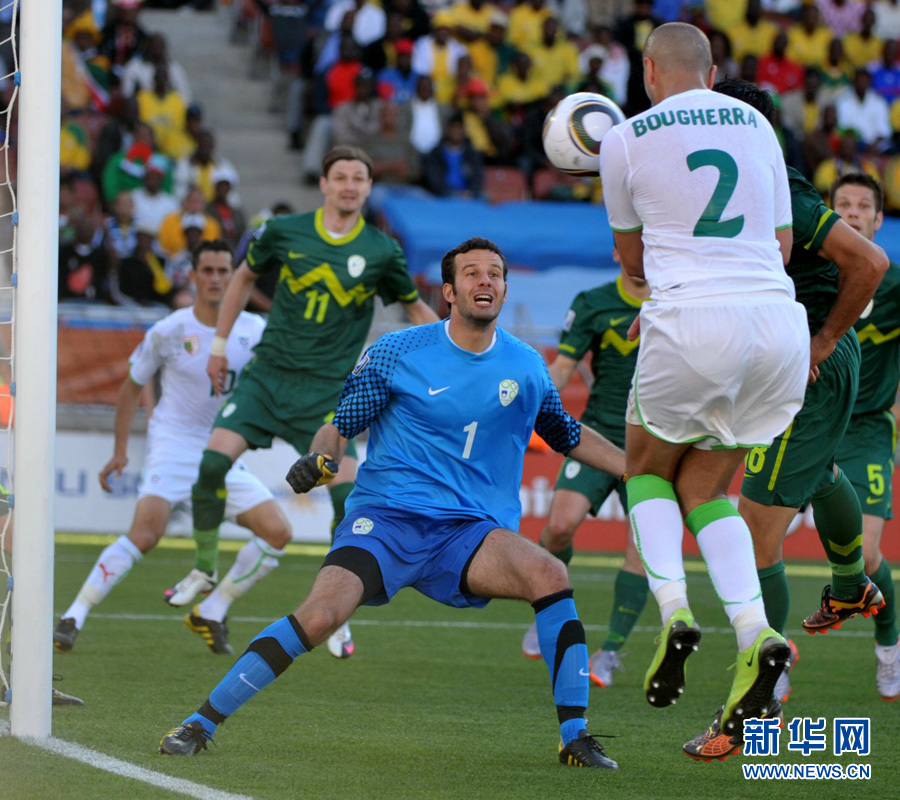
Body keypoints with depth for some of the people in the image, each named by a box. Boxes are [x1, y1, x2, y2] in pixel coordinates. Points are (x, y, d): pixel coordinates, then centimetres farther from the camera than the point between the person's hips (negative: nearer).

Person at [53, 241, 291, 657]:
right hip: (173, 446, -4)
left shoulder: (252, 329, 1)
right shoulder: (168, 332, -6)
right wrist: (120, 451, 2)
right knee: (145, 533, -25)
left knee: (277, 533, -8)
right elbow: (132, 386, 6)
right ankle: (72, 618, -18)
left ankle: (210, 614, 7)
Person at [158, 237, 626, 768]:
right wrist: (321, 458, -17)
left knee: (549, 575, -27)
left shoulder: (527, 367, 9)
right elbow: (343, 424, 5)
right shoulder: (398, 352, 0)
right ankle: (203, 721, -13)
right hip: (385, 519, -2)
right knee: (320, 615, -27)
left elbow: (569, 436, 27)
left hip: (471, 534, 2)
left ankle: (575, 737, -16)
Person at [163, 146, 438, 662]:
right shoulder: (284, 231, 1)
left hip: (329, 389, -1)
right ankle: (206, 570, 10)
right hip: (269, 372, 1)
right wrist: (221, 342, 19)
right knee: (213, 460, -13)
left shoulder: (381, 252, -2)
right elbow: (246, 276, 18)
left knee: (347, 495, -14)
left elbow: (415, 308, 12)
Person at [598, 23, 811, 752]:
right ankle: (755, 634, -4)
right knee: (704, 488, 18)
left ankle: (673, 610, -2)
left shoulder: (625, 141, 5)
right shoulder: (757, 126, 16)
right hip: (778, 319, 4)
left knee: (648, 468, 22)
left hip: (692, 325, -4)